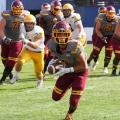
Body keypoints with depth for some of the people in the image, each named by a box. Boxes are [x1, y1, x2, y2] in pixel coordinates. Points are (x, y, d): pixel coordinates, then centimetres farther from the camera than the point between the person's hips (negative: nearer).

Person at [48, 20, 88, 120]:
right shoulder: (52, 45, -21)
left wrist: (67, 70, -34)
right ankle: (69, 85, 43)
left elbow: (83, 66, -27)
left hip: (80, 72, -5)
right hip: (67, 71, 5)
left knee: (74, 101, -4)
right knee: (56, 97, 13)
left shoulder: (75, 47, -37)